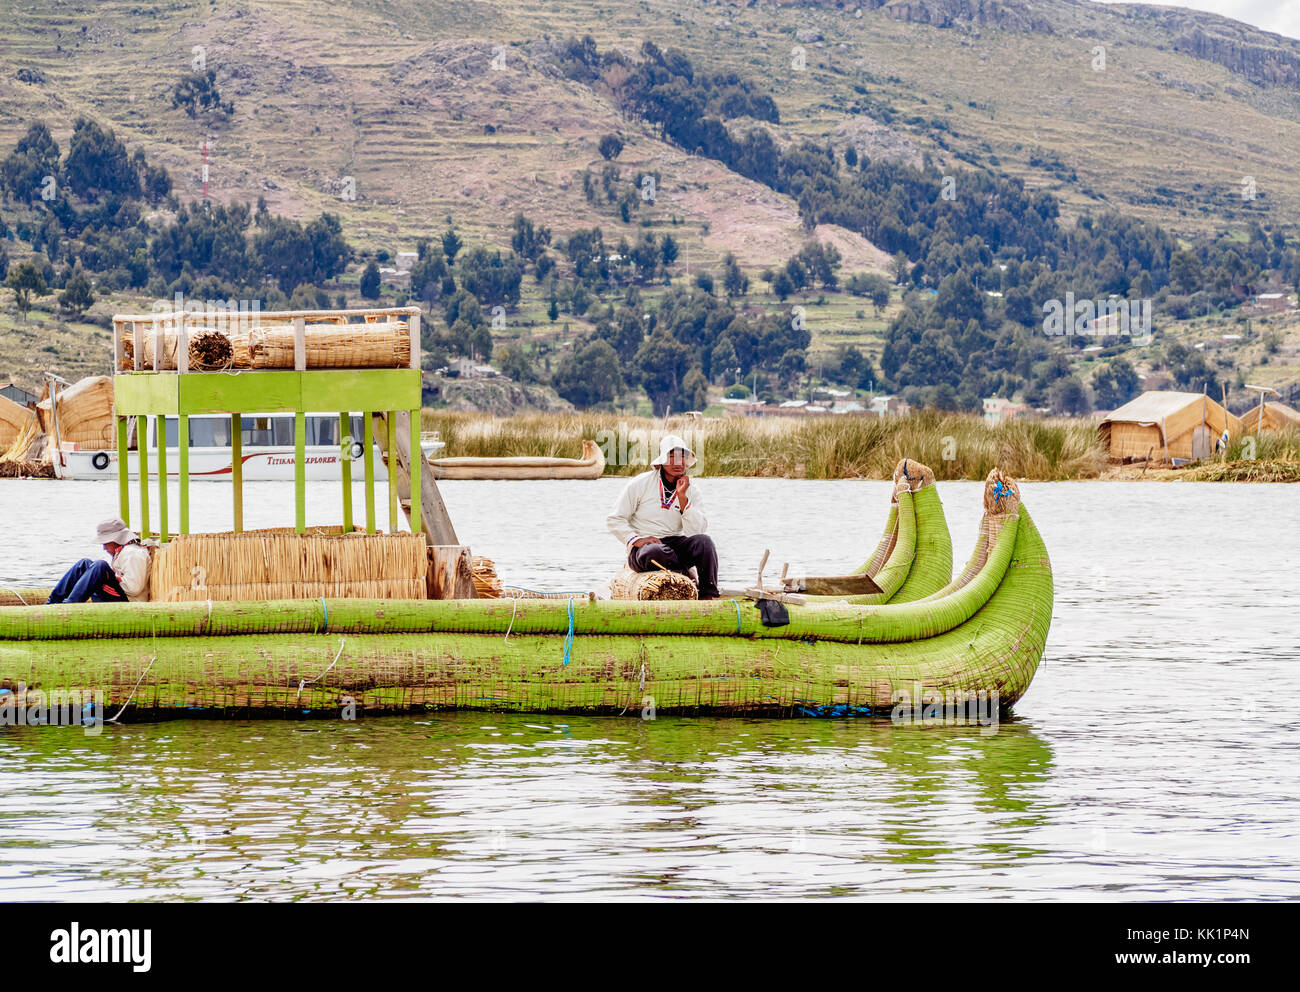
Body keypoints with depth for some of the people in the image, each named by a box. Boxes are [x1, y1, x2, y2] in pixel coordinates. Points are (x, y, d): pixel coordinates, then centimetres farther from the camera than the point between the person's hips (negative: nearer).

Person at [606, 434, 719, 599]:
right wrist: (637, 540, -15)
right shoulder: (640, 484, -1)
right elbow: (614, 519, 1)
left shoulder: (691, 491, 7)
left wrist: (682, 497, -12)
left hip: (674, 544, 3)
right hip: (642, 547, -3)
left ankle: (708, 597, -30)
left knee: (704, 541, -27)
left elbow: (696, 531, -5)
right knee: (657, 552, -40)